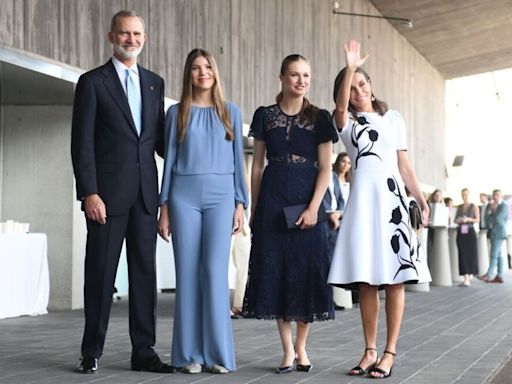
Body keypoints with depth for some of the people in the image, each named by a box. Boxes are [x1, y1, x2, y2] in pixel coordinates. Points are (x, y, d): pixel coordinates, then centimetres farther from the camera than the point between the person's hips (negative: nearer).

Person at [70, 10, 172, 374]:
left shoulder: (154, 83, 14)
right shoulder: (92, 82, 0)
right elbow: (82, 143, -6)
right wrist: (89, 193, -14)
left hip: (145, 193, 4)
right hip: (107, 193, -4)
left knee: (144, 270, 5)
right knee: (101, 272, 1)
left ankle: (143, 350, 11)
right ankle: (92, 351, 11)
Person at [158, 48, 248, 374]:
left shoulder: (231, 112, 11)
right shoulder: (177, 112, 9)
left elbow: (238, 161, 10)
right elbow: (170, 160, 9)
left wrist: (240, 204, 2)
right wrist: (164, 207, 3)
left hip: (220, 195, 0)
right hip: (184, 195, 0)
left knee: (215, 271, -7)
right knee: (187, 273, -1)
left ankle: (219, 353, -2)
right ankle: (190, 354, 3)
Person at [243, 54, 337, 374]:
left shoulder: (319, 118, 3)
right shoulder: (265, 116, 7)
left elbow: (325, 168, -1)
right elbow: (258, 166, 9)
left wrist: (313, 207, -12)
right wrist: (254, 208, 5)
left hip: (306, 202, -1)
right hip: (273, 201, 1)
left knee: (306, 271, 0)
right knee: (277, 272, 0)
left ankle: (301, 347, 14)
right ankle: (288, 350, 6)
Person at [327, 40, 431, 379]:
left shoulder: (394, 119, 14)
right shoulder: (346, 122, 10)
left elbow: (404, 164, 13)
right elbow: (341, 102, -14)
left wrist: (421, 199, 4)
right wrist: (350, 68, -27)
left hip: (392, 198, 0)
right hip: (362, 199, 0)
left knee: (394, 278, -5)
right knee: (366, 280, -1)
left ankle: (390, 352, -2)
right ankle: (370, 350, 7)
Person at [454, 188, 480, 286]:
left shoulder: (473, 206, 2)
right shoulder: (459, 207, 14)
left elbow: (478, 220, -3)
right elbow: (455, 219, 16)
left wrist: (468, 219, -18)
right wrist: (458, 220, -7)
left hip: (470, 231, -3)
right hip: (460, 232, 3)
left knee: (471, 254, -2)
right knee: (463, 255, -4)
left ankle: (467, 279, 9)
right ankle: (466, 279, -7)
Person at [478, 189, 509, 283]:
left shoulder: (504, 206, -6)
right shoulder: (489, 206, 15)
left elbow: (497, 218, -16)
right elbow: (487, 218, 7)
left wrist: (490, 217, 1)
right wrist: (490, 210, -8)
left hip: (499, 233, -7)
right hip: (492, 232, 7)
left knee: (494, 255, -13)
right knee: (498, 255, 9)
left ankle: (488, 275, -18)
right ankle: (499, 276, 9)